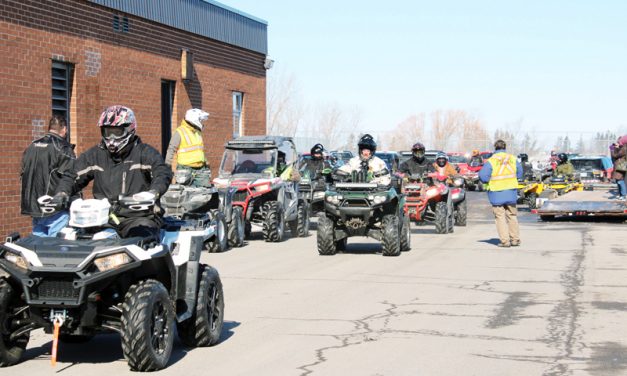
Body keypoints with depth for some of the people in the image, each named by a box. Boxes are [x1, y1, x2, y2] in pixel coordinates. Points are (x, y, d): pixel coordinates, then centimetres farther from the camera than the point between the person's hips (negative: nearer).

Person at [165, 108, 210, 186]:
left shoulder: (198, 132, 19)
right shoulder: (180, 132, -5)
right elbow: (171, 150, -6)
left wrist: (206, 163, 28)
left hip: (201, 170, 7)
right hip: (186, 170, -7)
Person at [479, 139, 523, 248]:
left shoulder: (491, 161, -11)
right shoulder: (513, 159, 2)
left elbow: (483, 176, -13)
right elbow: (519, 174, 10)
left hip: (497, 193, -4)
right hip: (511, 192, 4)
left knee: (500, 217, 1)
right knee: (512, 215, 14)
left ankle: (505, 241, -3)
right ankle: (515, 239, 15)